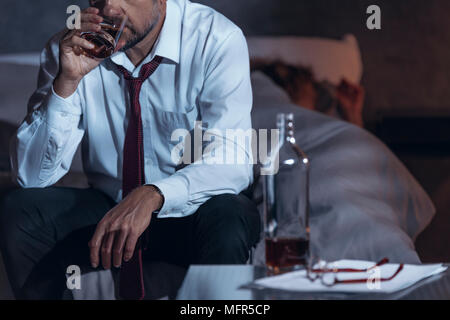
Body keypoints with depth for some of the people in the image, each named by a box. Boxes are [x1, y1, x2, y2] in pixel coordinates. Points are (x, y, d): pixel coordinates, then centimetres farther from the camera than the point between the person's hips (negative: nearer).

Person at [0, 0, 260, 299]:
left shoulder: (217, 40, -15)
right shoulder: (70, 47, -7)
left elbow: (233, 162, -26)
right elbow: (31, 175, -10)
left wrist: (151, 195, -44)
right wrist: (66, 81, -24)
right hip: (108, 206, 3)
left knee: (228, 217, -35)